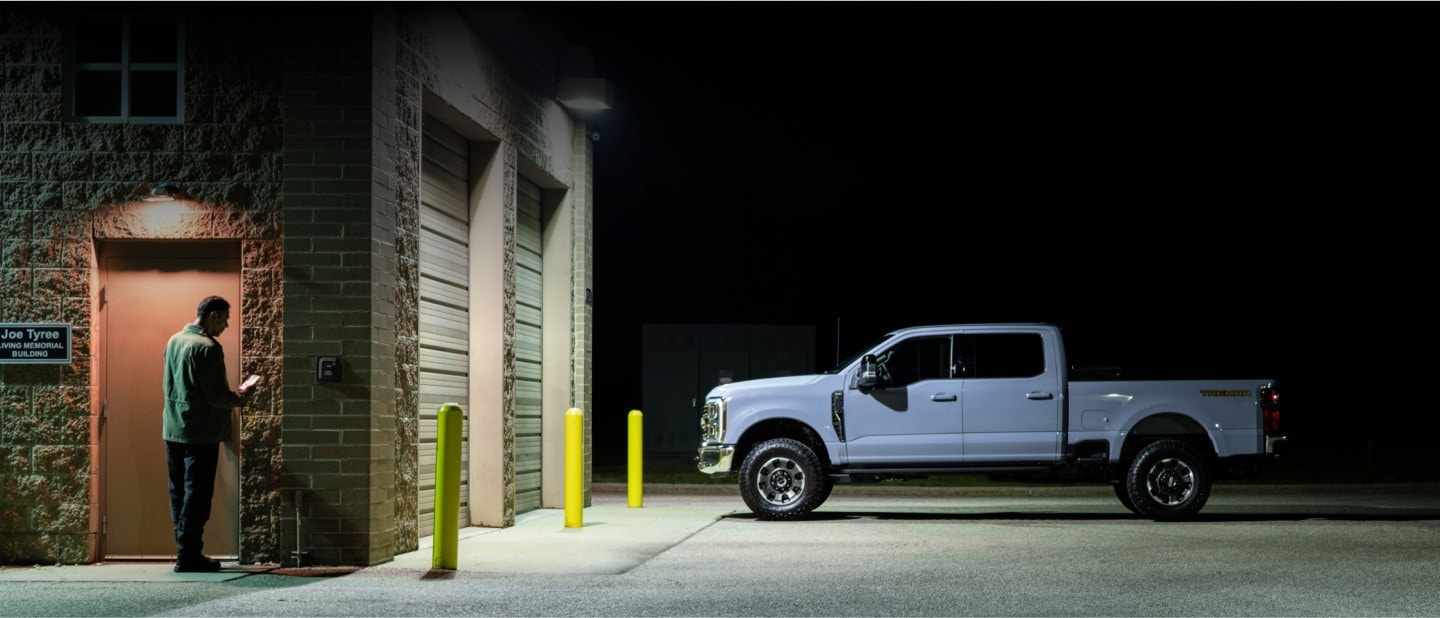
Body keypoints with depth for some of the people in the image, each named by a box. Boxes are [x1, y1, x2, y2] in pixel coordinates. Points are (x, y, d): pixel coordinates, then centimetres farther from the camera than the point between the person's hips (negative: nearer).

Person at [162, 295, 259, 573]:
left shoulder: (174, 340, 10)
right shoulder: (207, 348, -17)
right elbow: (217, 396, -19)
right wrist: (240, 397, 1)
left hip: (173, 430, 8)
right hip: (200, 433, -8)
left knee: (179, 494, 11)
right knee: (197, 495, -3)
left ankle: (185, 551, 16)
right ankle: (189, 556, -2)